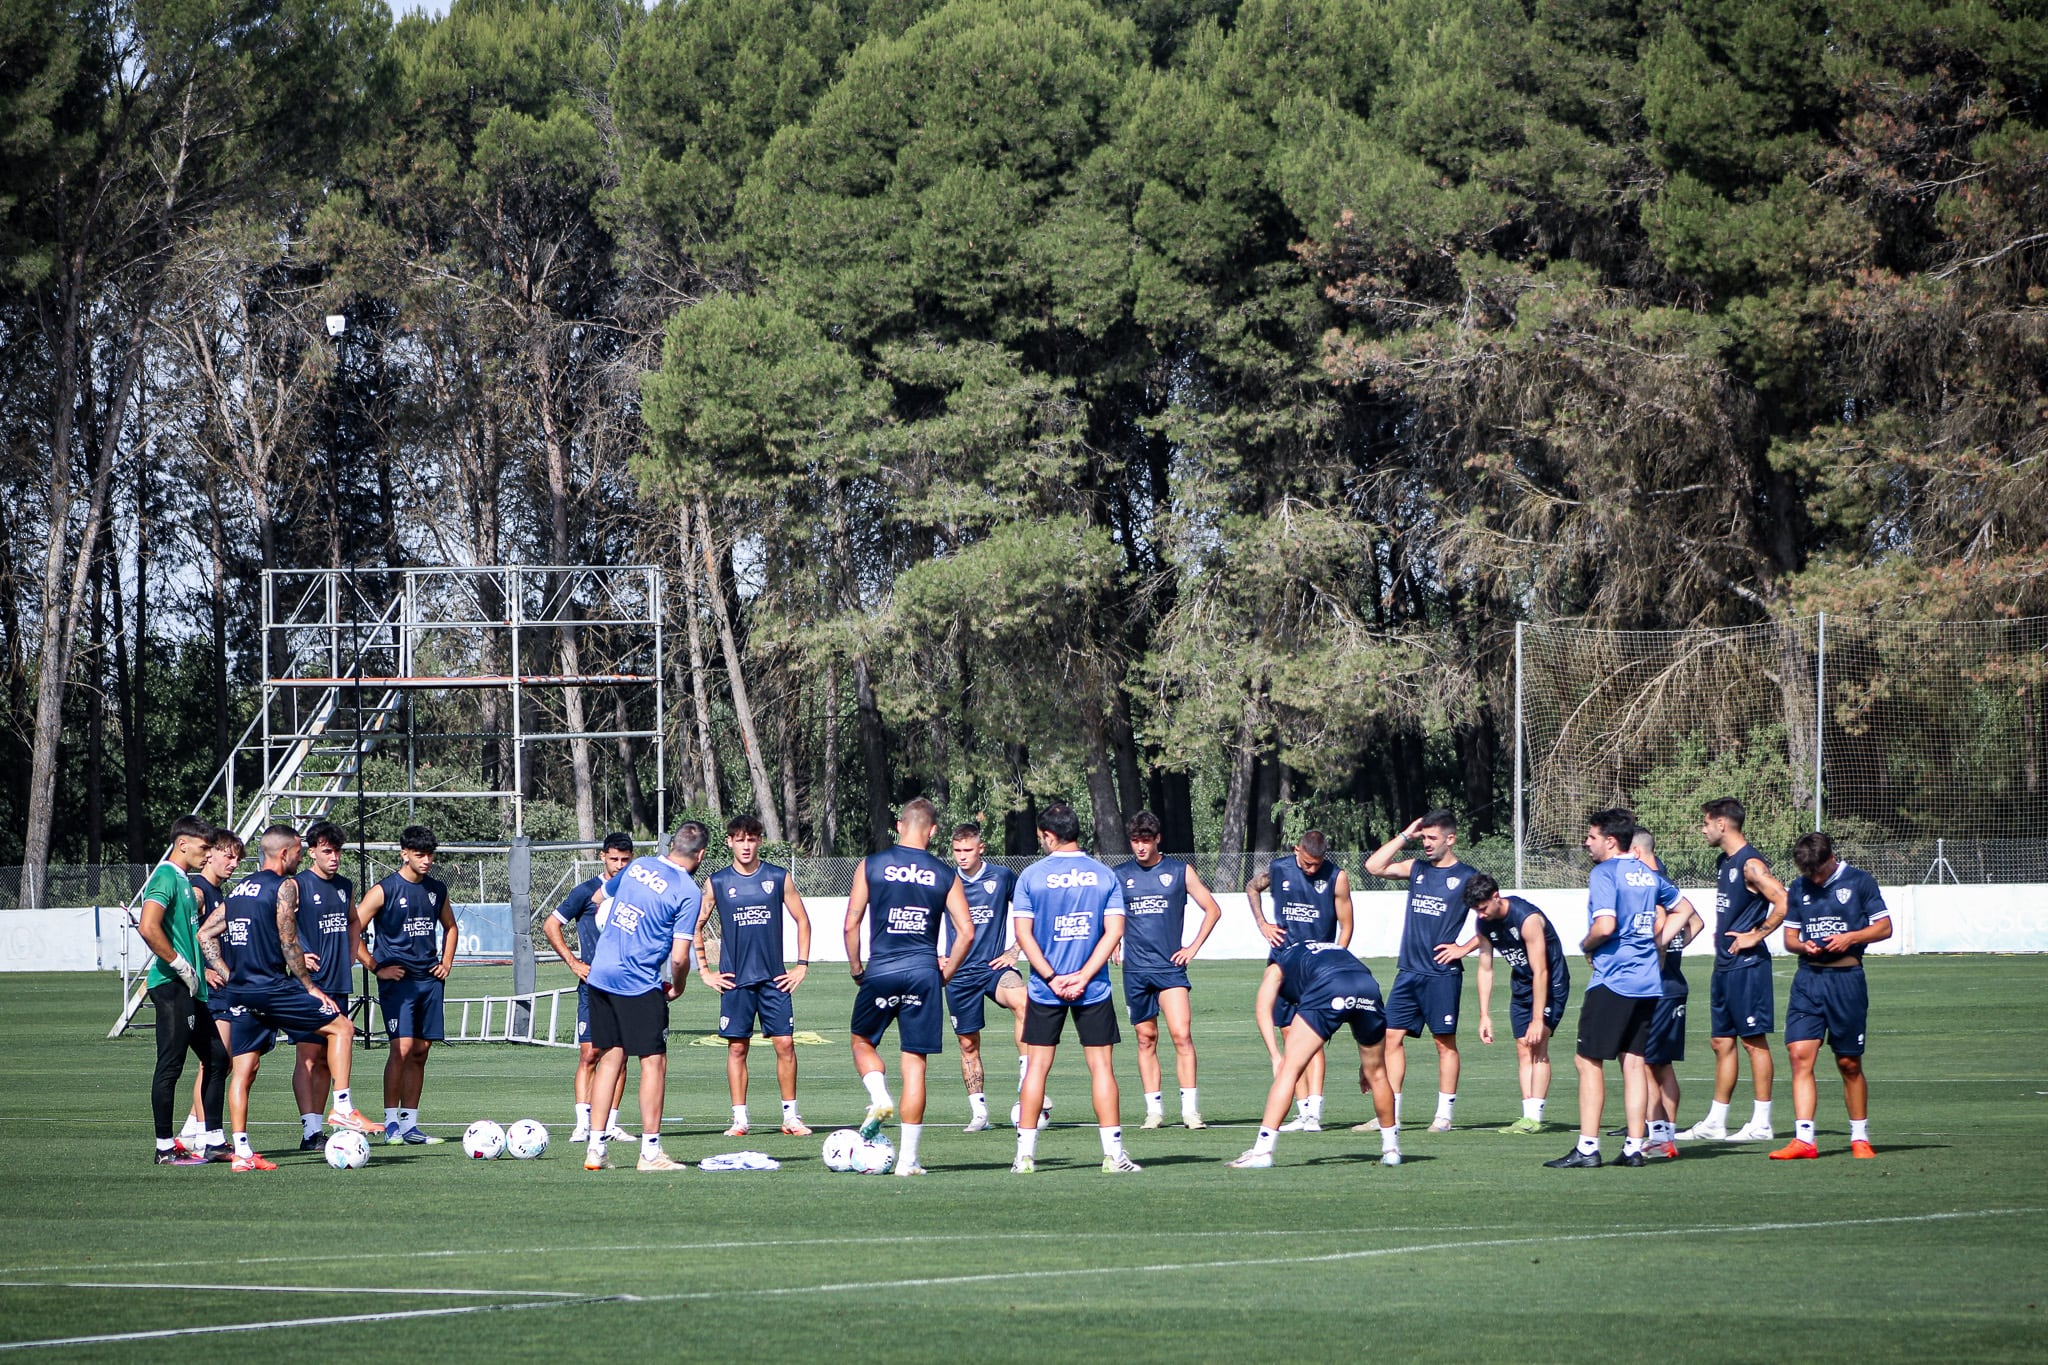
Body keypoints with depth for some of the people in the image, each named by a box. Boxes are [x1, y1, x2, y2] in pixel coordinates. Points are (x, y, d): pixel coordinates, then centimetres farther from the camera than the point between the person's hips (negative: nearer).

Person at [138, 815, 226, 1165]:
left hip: (190, 990, 10)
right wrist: (180, 965, -19)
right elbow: (149, 927, -25)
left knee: (216, 1060, 12)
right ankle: (165, 1148, -2)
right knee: (170, 1065, -6)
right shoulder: (165, 878, -12)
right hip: (172, 987, -10)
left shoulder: (186, 882, 19)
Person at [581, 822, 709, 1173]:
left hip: (600, 974, 6)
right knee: (654, 1061, 2)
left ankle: (595, 1148, 12)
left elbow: (599, 898, 26)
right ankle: (650, 1152, 1)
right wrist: (677, 985, 9)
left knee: (610, 1057, 13)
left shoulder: (638, 866, 9)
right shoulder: (688, 892, -9)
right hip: (639, 984, -6)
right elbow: (679, 957, -12)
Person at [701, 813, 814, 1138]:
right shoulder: (717, 883, 3)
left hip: (774, 978, 0)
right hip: (735, 980, 0)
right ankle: (739, 1119, 4)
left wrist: (801, 965, 4)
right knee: (737, 1047, -1)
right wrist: (705, 972, 4)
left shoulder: (779, 878, 4)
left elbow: (802, 920, 11)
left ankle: (791, 1116, 4)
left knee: (785, 1044, -4)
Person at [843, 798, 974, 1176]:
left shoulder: (871, 866, 1)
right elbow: (967, 932, 0)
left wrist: (856, 969, 10)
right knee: (915, 1061, 5)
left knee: (862, 1041, 24)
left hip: (881, 970, -1)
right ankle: (907, 1159, 4)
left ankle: (879, 1098, -6)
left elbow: (851, 923, -2)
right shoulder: (945, 875, 4)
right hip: (924, 971, 1)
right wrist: (947, 972, 12)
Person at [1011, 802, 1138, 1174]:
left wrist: (1052, 978, -8)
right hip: (1094, 990, 0)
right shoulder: (1104, 875, 2)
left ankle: (1025, 1153, 6)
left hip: (1045, 990, 0)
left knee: (1037, 1065, 6)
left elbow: (1024, 933, -6)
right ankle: (1113, 1153, -1)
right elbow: (1114, 931, -4)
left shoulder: (1031, 876, -2)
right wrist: (1083, 976, -7)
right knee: (1101, 1066, 3)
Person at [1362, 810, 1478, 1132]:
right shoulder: (1416, 869, 12)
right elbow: (1374, 866, 4)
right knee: (1391, 1036, 1)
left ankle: (1444, 1114, 6)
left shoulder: (1467, 878, -2)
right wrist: (1405, 836, 2)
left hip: (1442, 974, -5)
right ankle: (1391, 1114, 4)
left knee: (1445, 1042, 1)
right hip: (1409, 970, 5)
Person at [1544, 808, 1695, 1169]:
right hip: (1648, 983, 8)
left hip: (1611, 982, -8)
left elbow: (1605, 925, -22)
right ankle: (1634, 1147, 5)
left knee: (1589, 1061, -2)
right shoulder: (1648, 874, 14)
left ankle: (1587, 1147, -5)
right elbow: (1682, 908, 27)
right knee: (1634, 1061, 8)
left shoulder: (1604, 874, -10)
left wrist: (1586, 945, -3)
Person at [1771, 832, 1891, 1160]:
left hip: (1846, 978, -3)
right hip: (1808, 979, 3)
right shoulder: (1799, 887, 12)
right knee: (1800, 1054, -11)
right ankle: (1804, 1139, -15)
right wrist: (1803, 945, -5)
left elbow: (1884, 927, 2)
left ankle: (1860, 1137, 19)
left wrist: (1850, 938, -14)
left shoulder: (1859, 882, 1)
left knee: (1849, 1063, 4)